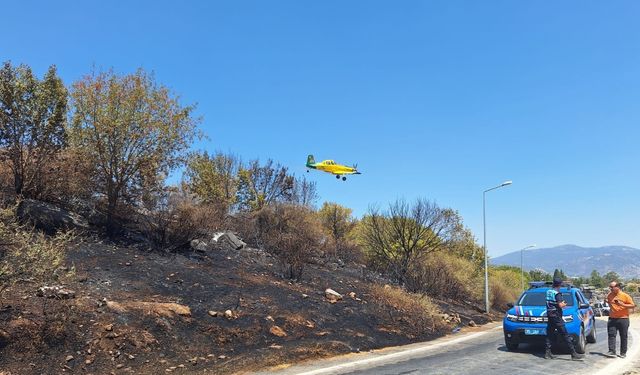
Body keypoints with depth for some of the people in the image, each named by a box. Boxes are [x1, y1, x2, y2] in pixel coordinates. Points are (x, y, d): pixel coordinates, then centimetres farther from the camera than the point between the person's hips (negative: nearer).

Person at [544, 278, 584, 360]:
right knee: (566, 335, -6)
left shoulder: (548, 292, 10)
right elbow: (560, 305, -21)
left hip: (549, 316, 8)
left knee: (549, 335, 10)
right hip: (556, 316, -8)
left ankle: (547, 353, 10)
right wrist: (564, 304, 1)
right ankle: (574, 354, -6)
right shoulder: (557, 293, -13)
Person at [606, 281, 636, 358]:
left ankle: (623, 353, 16)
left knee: (623, 337, 6)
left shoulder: (625, 296, -5)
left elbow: (633, 305, -5)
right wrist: (607, 302, 3)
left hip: (623, 319, -3)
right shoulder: (609, 295, 7)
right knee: (611, 335, -5)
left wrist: (622, 304, -17)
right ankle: (612, 351, -7)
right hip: (612, 319, 3)